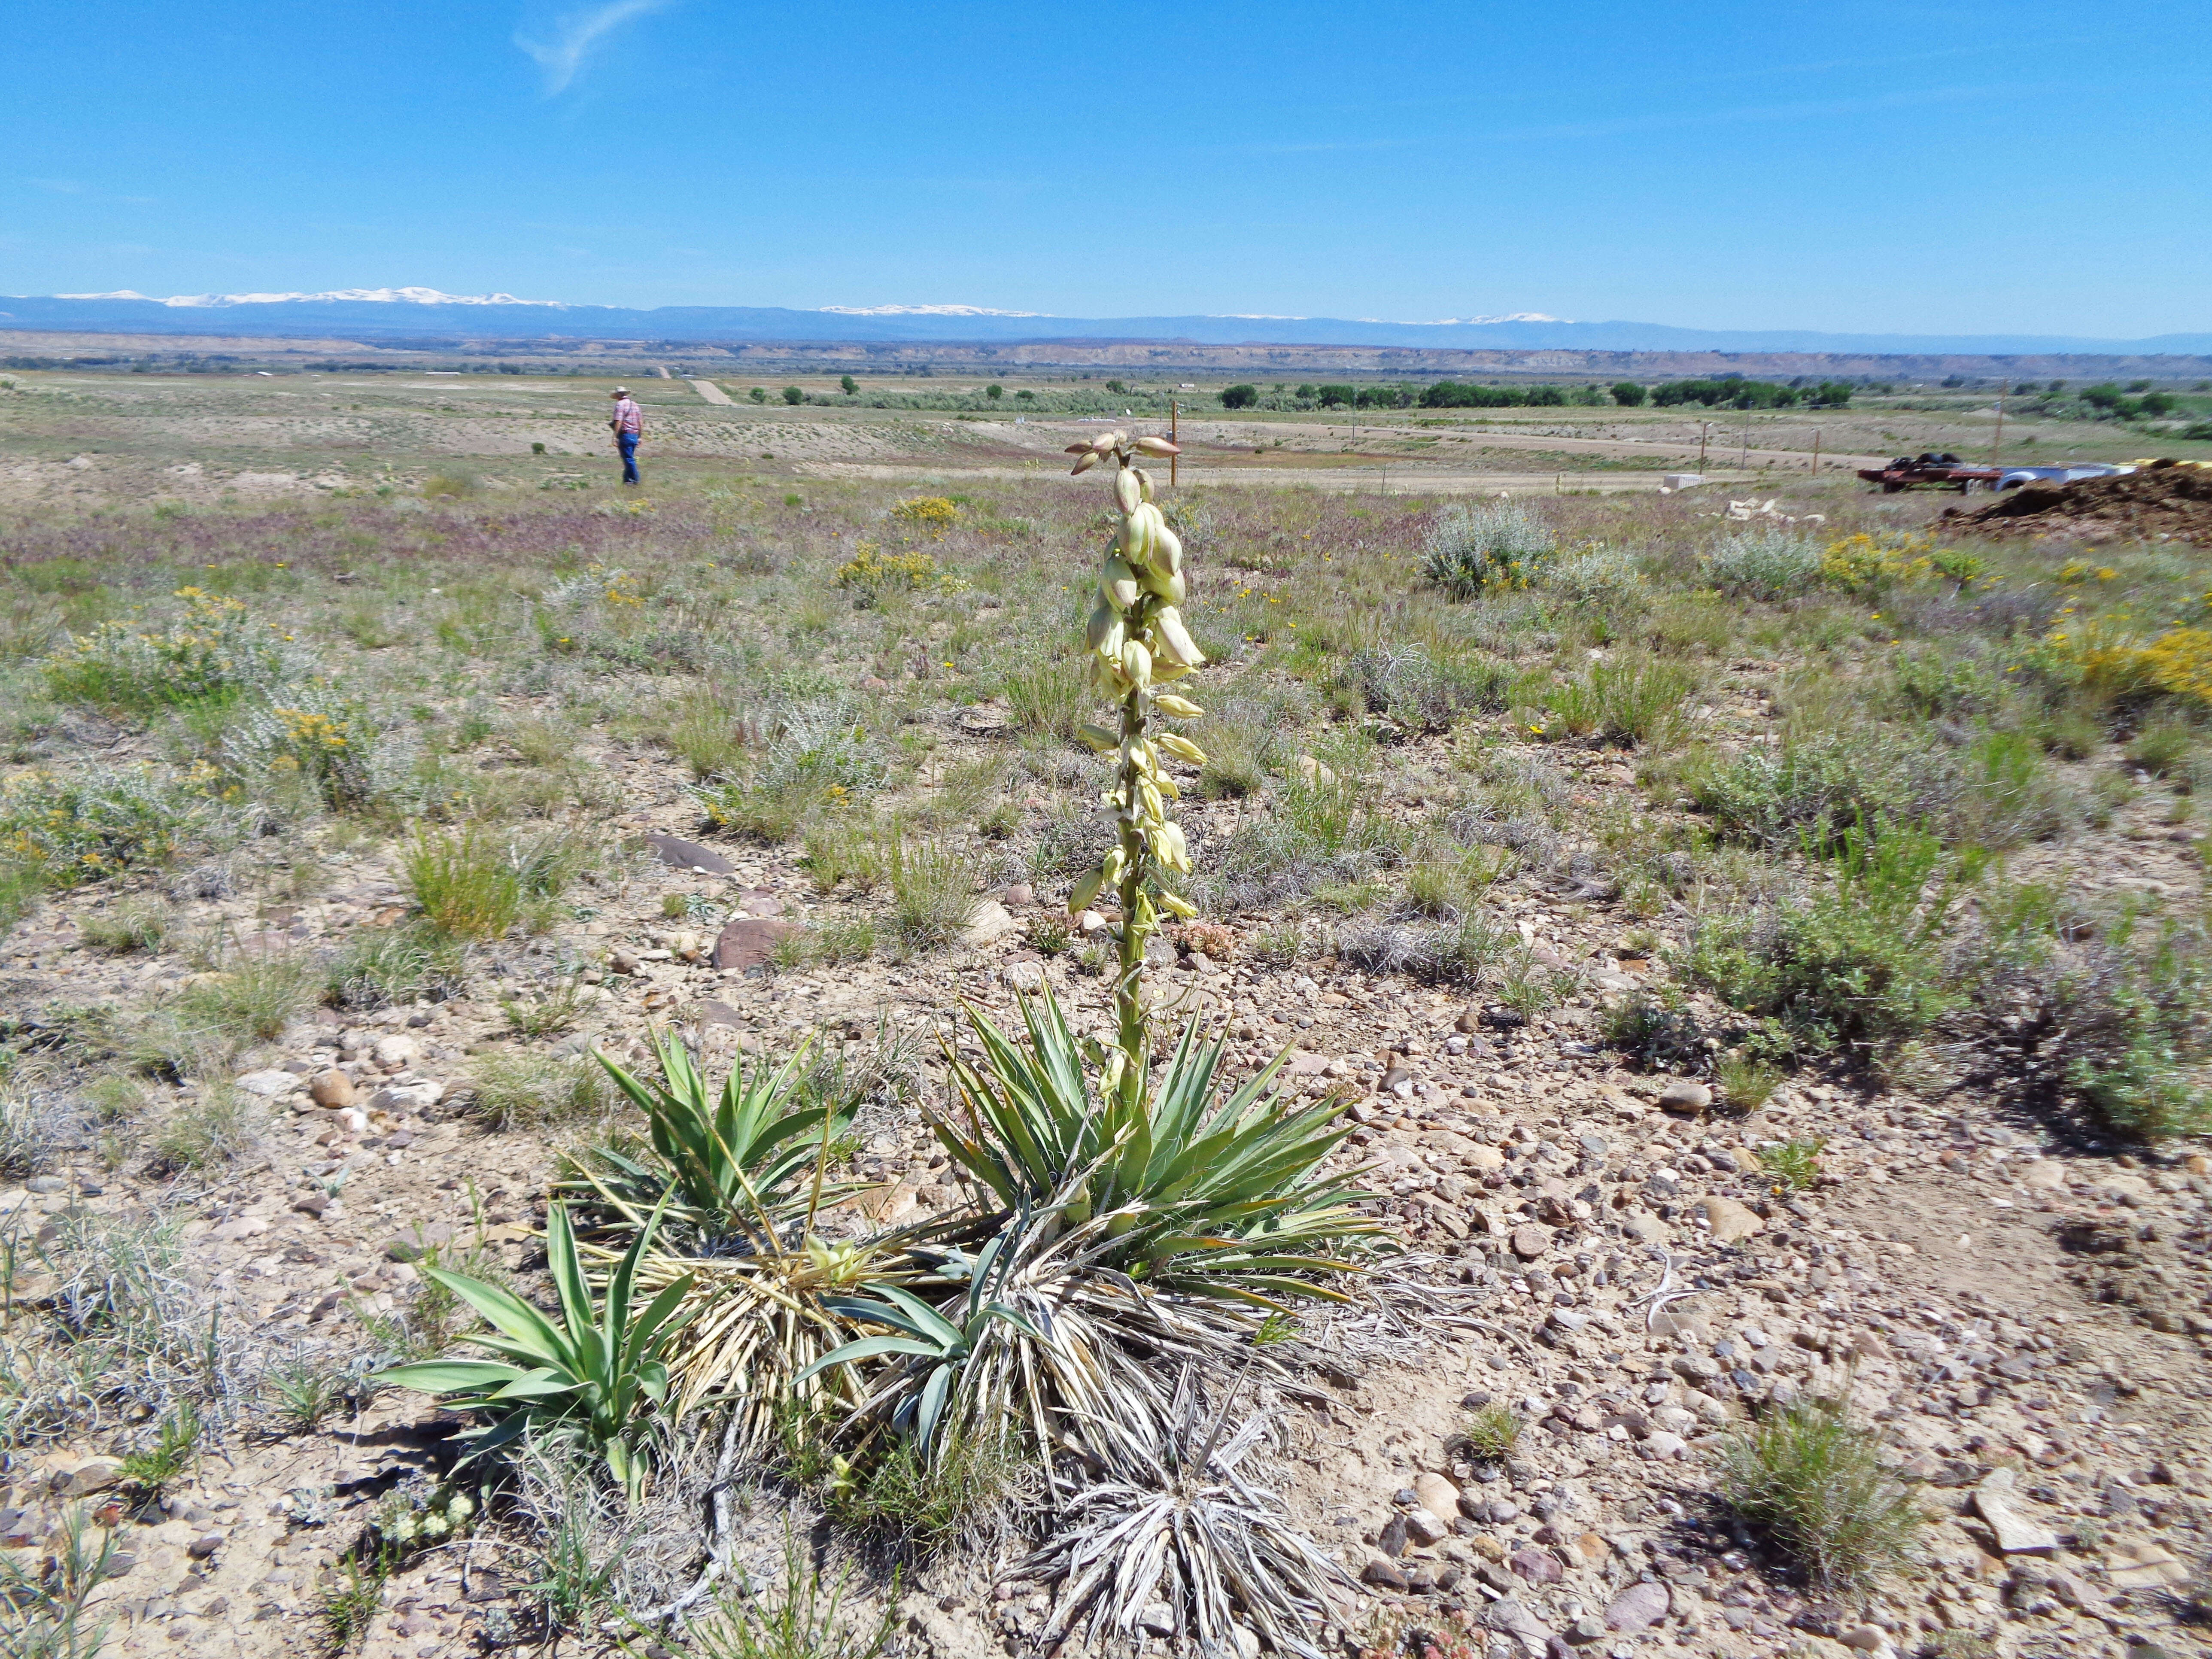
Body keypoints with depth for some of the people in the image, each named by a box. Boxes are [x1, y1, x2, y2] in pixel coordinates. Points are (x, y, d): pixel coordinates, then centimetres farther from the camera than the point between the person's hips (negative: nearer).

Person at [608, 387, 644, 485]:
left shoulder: (620, 404, -7)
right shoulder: (635, 404, 14)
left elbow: (618, 422, -17)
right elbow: (641, 423, 14)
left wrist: (615, 437, -18)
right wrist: (641, 437, 18)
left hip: (625, 434, -7)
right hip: (635, 435, 7)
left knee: (628, 459, -4)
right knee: (630, 458, 14)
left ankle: (635, 480, -5)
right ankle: (627, 479, 20)